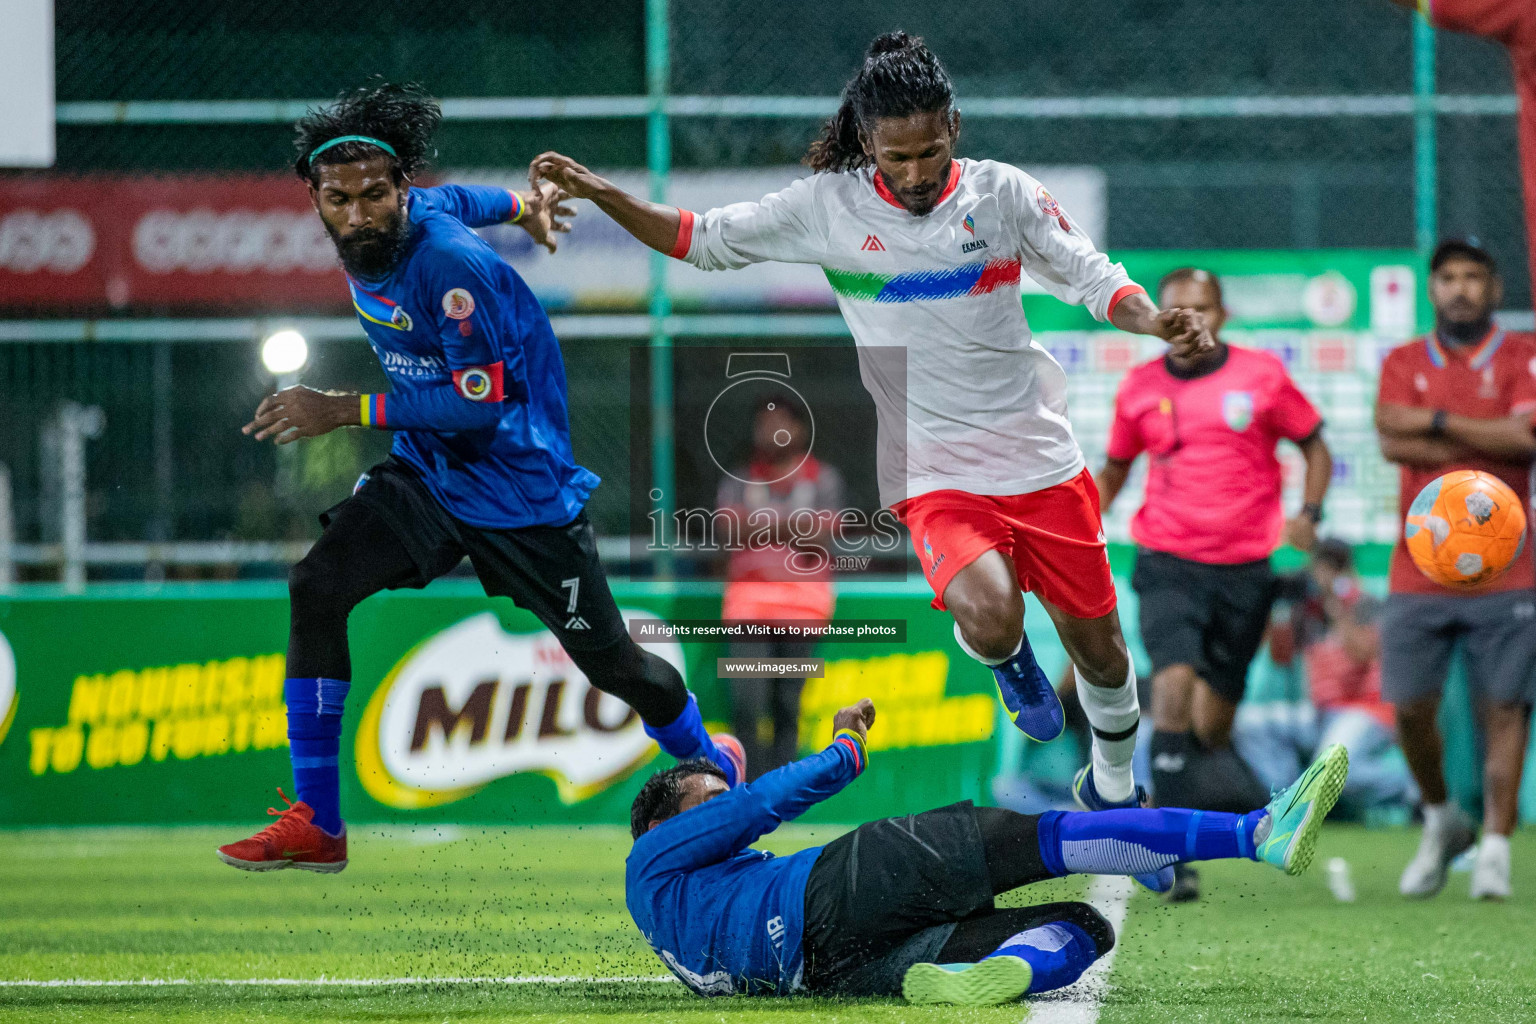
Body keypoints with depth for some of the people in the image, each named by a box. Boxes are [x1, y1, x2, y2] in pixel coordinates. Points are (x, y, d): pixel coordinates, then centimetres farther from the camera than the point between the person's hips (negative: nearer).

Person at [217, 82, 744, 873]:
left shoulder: (451, 266, -28)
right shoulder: (369, 234, -5)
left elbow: (482, 403, -28)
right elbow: (453, 200, 17)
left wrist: (347, 411, -30)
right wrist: (518, 205, 38)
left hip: (519, 481, -7)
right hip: (425, 469, 7)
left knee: (605, 658, 4)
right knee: (317, 589, -13)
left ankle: (713, 763, 36)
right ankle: (316, 826, -10)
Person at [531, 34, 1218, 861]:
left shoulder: (1002, 193, -2)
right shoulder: (826, 208, -4)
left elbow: (1091, 278, 3)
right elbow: (700, 240, 6)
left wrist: (1154, 321, -17)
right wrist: (598, 194, -6)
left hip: (1039, 456, 2)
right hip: (934, 473, -2)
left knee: (1097, 646, 9)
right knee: (988, 612, -31)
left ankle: (1113, 783, 40)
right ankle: (1005, 660, 8)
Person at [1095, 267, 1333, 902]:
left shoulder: (1262, 377, 2)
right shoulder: (1139, 389, 5)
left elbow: (1315, 448, 12)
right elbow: (1113, 469, 20)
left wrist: (1307, 516, -3)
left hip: (1245, 569, 1)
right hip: (1168, 566, -1)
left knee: (1212, 724, 5)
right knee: (1173, 684, -22)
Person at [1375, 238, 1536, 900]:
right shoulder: (1403, 363, 12)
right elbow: (1393, 442, -5)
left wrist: (1437, 422, -8)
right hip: (1418, 569, 2)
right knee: (1410, 707, -1)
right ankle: (1441, 821, 22)